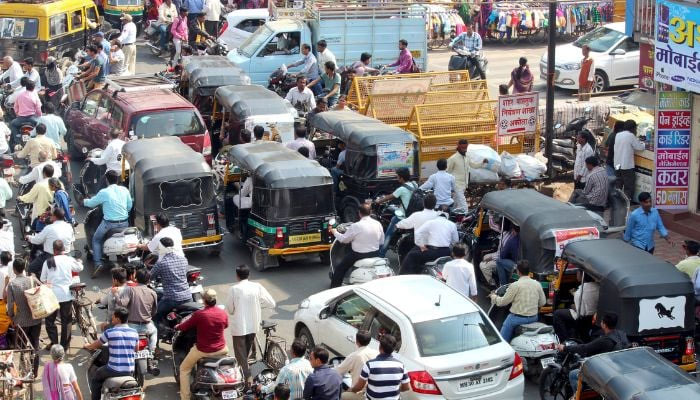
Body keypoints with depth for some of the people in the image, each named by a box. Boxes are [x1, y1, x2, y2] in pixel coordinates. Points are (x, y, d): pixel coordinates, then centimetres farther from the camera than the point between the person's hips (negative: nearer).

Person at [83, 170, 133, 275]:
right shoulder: (124, 190, 0)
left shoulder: (104, 192, -11)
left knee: (96, 239, 16)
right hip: (124, 223, 4)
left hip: (109, 223, -4)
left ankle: (98, 263, 1)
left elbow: (92, 203, 2)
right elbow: (129, 206, 9)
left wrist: (84, 201, 24)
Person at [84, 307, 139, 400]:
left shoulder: (109, 332, -10)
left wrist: (87, 346, 27)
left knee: (94, 377, 22)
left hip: (114, 370, -4)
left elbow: (96, 345, 6)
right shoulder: (134, 333, 1)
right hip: (130, 371, 4)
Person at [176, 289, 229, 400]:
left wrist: (177, 326, 16)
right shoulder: (223, 313, -6)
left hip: (203, 351, -4)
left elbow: (183, 327, -7)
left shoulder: (198, 314, -19)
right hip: (221, 349, 4)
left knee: (184, 369, 16)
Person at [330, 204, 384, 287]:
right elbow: (382, 242, 7)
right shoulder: (378, 224, -3)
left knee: (340, 268, 10)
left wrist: (335, 232, 13)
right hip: (375, 254, 6)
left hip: (359, 255, -6)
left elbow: (344, 239, -6)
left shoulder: (355, 226, -18)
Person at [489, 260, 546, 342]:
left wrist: (493, 296, 12)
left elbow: (503, 302, -7)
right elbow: (542, 302, 9)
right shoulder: (537, 284, 0)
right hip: (533, 318, 6)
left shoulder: (515, 285, -15)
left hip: (517, 318, -6)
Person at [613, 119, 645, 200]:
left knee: (618, 187, 12)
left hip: (617, 165, 7)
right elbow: (640, 147, -7)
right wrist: (642, 143, 15)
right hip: (627, 166, -7)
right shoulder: (631, 136, -10)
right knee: (629, 188, -2)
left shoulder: (618, 135, 10)